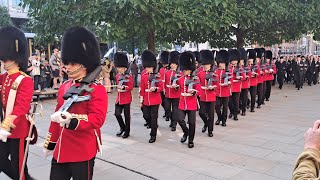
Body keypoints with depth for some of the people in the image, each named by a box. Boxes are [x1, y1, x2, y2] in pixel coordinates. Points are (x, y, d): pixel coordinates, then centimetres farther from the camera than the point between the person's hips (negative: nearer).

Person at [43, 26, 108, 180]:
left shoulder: (97, 89, -13)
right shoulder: (64, 87, 9)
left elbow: (97, 118, -25)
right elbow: (57, 116, 16)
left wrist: (72, 121, -41)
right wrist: (51, 142, 19)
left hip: (83, 151, -6)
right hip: (61, 150, 7)